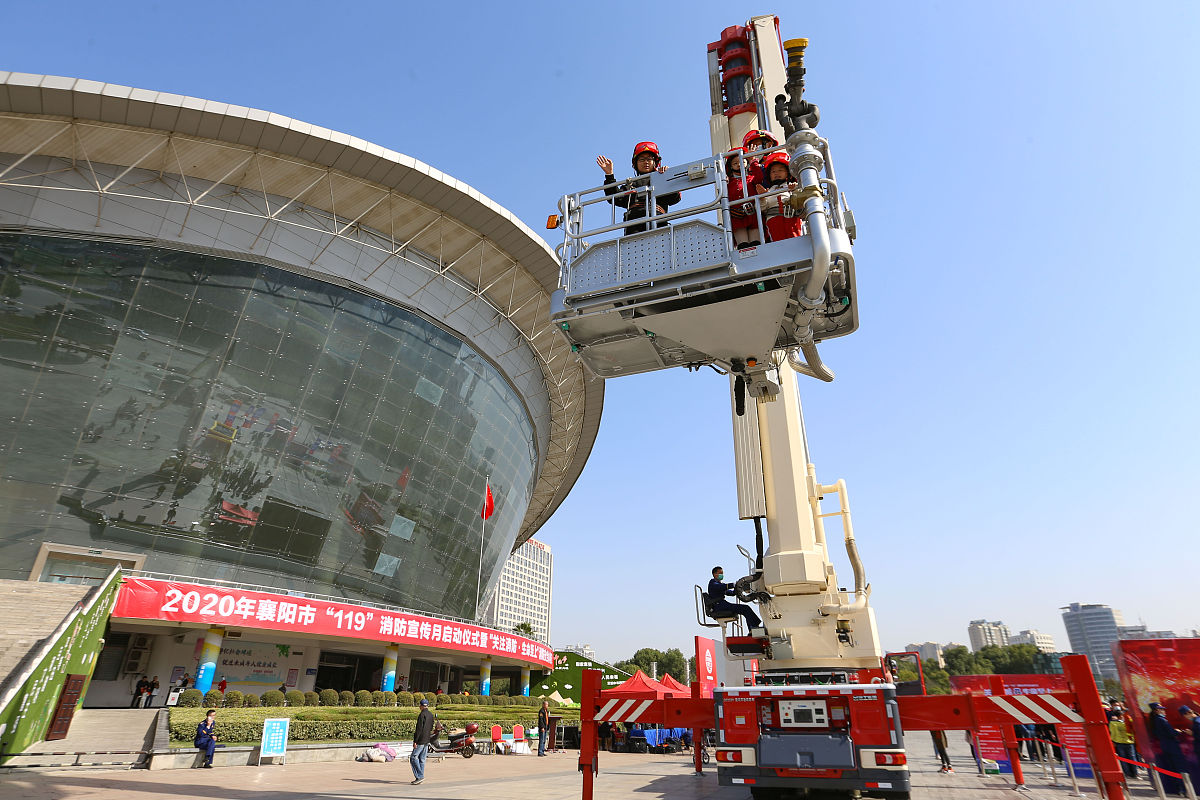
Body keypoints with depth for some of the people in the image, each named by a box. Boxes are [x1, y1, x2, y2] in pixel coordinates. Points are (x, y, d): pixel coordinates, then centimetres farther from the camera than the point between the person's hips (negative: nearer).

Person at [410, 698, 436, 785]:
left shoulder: (422, 715, -14)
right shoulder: (431, 715, 11)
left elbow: (419, 729, -18)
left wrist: (415, 741, -16)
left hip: (421, 740, -8)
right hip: (427, 740, 8)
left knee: (413, 758, -4)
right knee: (422, 759, 12)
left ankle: (420, 776, -8)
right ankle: (419, 777, 14)